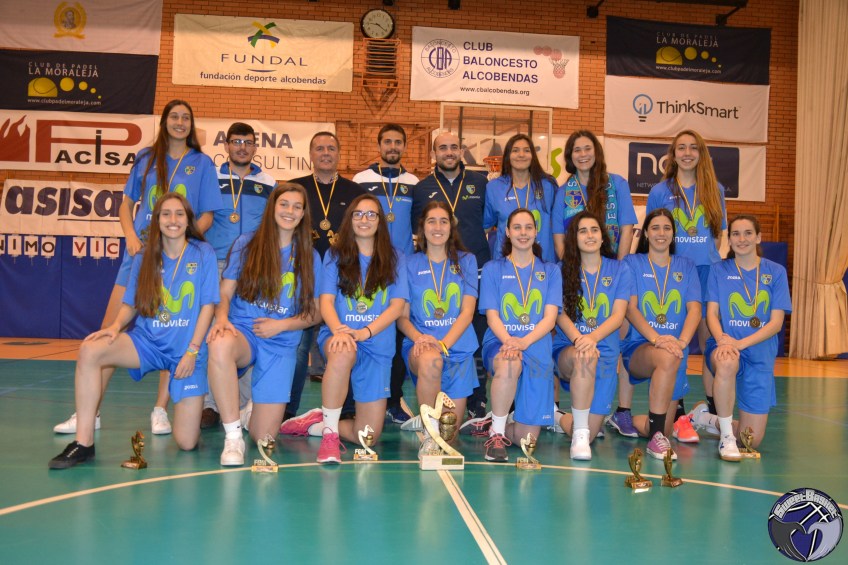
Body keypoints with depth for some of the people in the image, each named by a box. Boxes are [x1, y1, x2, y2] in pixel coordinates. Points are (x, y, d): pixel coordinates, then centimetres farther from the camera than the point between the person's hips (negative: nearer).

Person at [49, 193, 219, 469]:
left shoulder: (203, 254, -4)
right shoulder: (144, 258, 5)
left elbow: (208, 305, -6)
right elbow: (130, 304, 9)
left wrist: (192, 351, -12)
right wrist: (116, 325, -13)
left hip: (188, 350, -3)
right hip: (148, 342, 3)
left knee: (186, 442, -8)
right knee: (90, 350, -28)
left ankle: (189, 403, 30)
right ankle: (83, 442, -20)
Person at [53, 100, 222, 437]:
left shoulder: (202, 163, 7)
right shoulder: (146, 158, 13)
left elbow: (207, 216, 4)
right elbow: (126, 204, 15)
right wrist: (131, 236, -3)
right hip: (140, 252, 2)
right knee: (109, 329, -2)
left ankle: (160, 410, 10)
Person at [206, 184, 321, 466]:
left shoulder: (310, 258, 6)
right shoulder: (246, 244, 4)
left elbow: (315, 314, 8)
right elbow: (225, 292, 1)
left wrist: (280, 325, -9)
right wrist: (221, 319, -21)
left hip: (281, 345, 1)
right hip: (242, 332, -1)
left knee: (264, 437, -6)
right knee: (220, 344, -41)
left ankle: (252, 406, 33)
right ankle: (233, 437, -25)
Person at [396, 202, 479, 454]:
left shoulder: (466, 261, 7)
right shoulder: (410, 265, 6)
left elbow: (467, 312, -2)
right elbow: (402, 317, 4)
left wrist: (443, 343, -18)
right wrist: (419, 338, -18)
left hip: (458, 348, 2)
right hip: (420, 344, -1)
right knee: (430, 360, -40)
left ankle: (427, 419, 35)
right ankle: (429, 433, -24)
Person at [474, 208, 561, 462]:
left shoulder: (550, 271, 12)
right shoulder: (492, 269, 10)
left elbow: (550, 318, 0)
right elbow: (492, 316, 0)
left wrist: (524, 341, -19)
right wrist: (508, 340, -21)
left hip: (537, 348, 2)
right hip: (499, 344, -1)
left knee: (527, 437, -6)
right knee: (509, 363, -40)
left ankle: (495, 426, 27)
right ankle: (496, 435, -21)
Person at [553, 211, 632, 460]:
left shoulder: (619, 270, 7)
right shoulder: (563, 271, 7)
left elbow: (618, 315, -4)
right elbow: (560, 313, -3)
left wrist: (592, 337, -23)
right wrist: (578, 339, -24)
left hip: (605, 350, 1)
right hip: (567, 349, -1)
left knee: (590, 434, -8)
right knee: (584, 357, -40)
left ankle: (563, 419, 27)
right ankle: (579, 432, -28)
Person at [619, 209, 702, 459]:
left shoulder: (686, 267, 12)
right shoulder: (632, 263, 5)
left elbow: (694, 309, 0)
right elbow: (630, 309, -6)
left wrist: (681, 341, -20)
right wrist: (656, 338, -23)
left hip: (677, 348, 4)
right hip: (639, 346, -3)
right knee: (668, 359, -38)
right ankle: (657, 437, -28)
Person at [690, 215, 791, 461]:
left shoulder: (776, 272, 3)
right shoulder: (719, 270, 4)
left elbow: (776, 322, -4)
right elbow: (712, 313, -3)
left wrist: (741, 343, -19)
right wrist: (722, 340, -25)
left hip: (760, 354, 1)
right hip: (724, 345, -1)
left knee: (752, 440, 0)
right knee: (727, 362, -42)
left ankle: (707, 418, 30)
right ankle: (726, 436, -22)